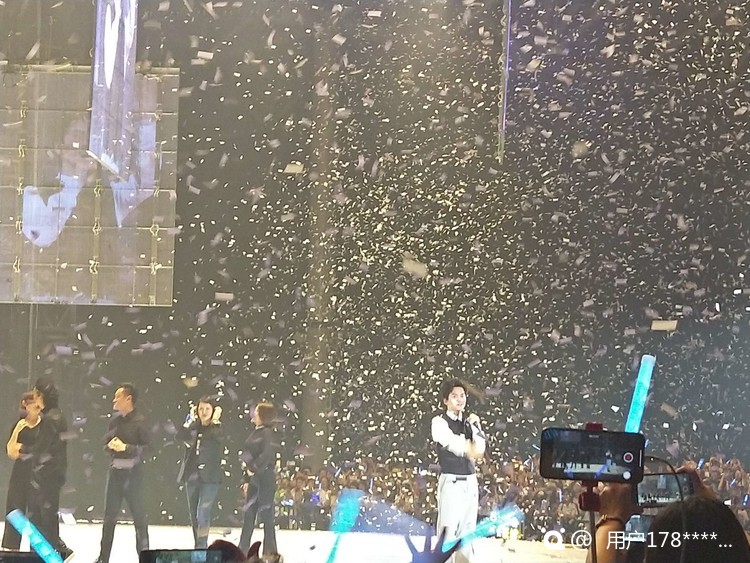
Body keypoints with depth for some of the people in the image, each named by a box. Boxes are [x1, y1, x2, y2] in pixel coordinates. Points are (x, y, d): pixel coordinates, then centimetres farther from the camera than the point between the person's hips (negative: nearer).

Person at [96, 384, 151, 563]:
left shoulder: (139, 421, -9)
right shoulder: (115, 420, 11)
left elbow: (146, 447, -13)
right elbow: (106, 441, 17)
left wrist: (126, 447, -21)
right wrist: (110, 445, -5)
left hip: (133, 472, -6)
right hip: (115, 471, 6)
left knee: (139, 516, 1)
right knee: (109, 516, 11)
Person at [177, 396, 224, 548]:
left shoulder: (218, 428, -1)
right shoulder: (193, 427, 11)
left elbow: (216, 437, -23)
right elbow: (180, 436, -7)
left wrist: (215, 420, -14)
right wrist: (191, 418, -4)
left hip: (209, 478, -5)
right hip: (191, 476, 5)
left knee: (203, 514, -15)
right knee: (193, 515, 12)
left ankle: (201, 547, -15)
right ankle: (198, 545, 24)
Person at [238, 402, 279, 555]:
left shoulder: (267, 433, -10)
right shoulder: (256, 433, 15)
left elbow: (267, 454, -24)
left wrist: (254, 469, -17)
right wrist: (246, 479, 15)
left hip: (265, 479, -9)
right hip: (253, 479, 9)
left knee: (266, 515, -4)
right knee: (249, 515, 10)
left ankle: (270, 552, 2)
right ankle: (242, 550, 14)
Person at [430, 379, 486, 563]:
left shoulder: (470, 422, 15)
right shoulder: (439, 422, -3)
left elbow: (480, 449, 3)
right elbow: (455, 445, -15)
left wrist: (474, 427, -6)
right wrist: (471, 450, -3)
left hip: (470, 482, 6)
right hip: (451, 482, -6)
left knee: (467, 530, 9)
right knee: (448, 530, -10)